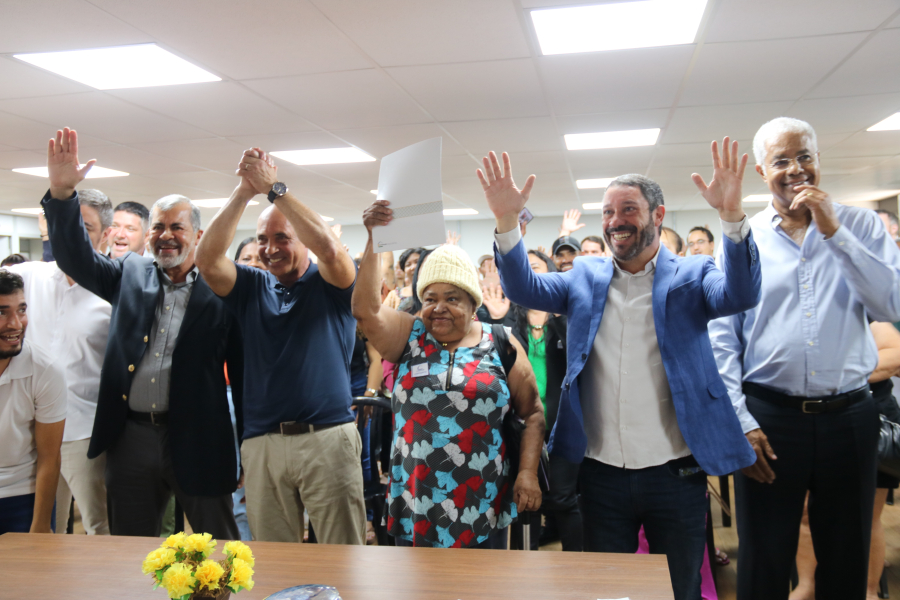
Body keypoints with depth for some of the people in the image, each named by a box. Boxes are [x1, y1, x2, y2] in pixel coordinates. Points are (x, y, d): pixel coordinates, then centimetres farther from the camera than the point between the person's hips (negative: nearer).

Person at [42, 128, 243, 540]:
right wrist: (62, 193, -16)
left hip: (198, 442, -3)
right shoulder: (130, 274, 9)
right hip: (132, 439, 4)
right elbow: (76, 258, -1)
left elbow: (242, 371, -5)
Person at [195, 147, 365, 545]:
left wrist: (274, 188, -15)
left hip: (328, 437, -3)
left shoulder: (330, 285, 4)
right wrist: (243, 191, -12)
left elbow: (330, 249, -18)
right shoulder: (252, 288, 13)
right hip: (262, 442, 3)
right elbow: (207, 259, -3)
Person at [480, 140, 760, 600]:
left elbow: (741, 295, -19)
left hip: (674, 473, -2)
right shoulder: (586, 276, 6)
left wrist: (732, 216, -34)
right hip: (602, 474, 2)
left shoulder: (690, 276, -1)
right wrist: (506, 221, -21)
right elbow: (524, 289, -6)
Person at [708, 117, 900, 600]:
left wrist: (834, 231, -14)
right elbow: (721, 338, -2)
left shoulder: (860, 225, 4)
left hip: (850, 415, 2)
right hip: (768, 417, -1)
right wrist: (740, 422, -7)